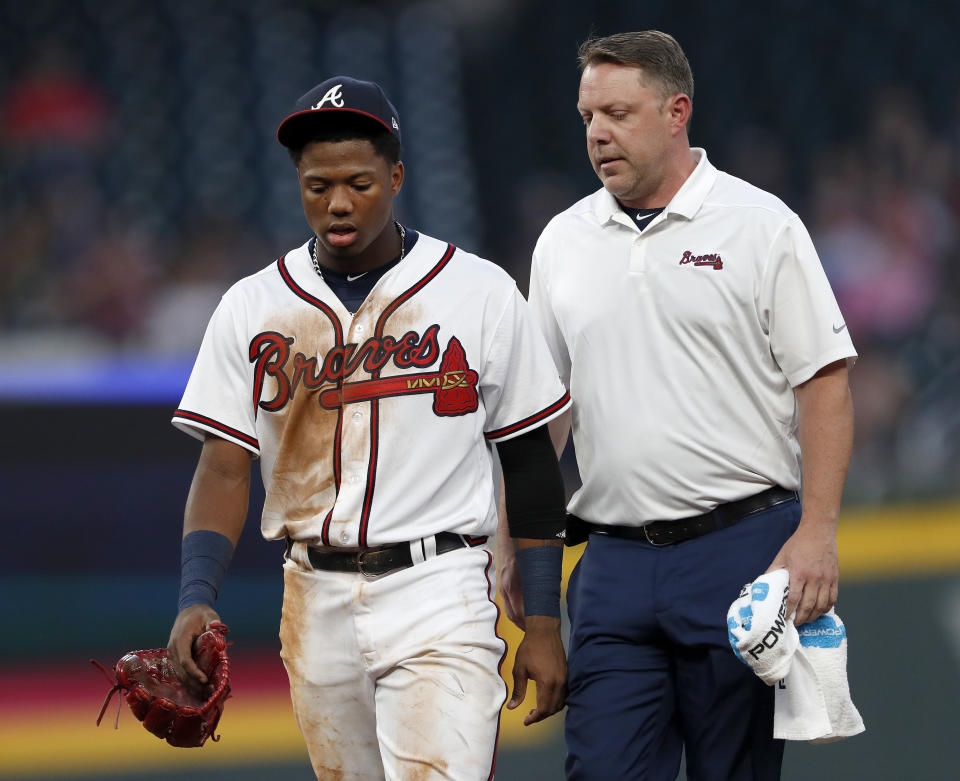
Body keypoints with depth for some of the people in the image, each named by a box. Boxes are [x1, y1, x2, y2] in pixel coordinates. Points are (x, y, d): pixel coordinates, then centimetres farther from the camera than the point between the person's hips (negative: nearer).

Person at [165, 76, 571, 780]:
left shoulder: (483, 294, 0)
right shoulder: (252, 309, 6)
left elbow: (531, 464, 5)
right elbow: (224, 470, 2)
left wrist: (544, 625, 1)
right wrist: (197, 599, -15)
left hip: (439, 597, -3)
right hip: (317, 607, 4)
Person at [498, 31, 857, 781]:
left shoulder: (761, 226, -1)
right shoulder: (564, 241, 12)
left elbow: (824, 383, -5)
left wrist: (816, 533, -14)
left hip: (740, 546, -4)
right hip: (614, 564, 4)